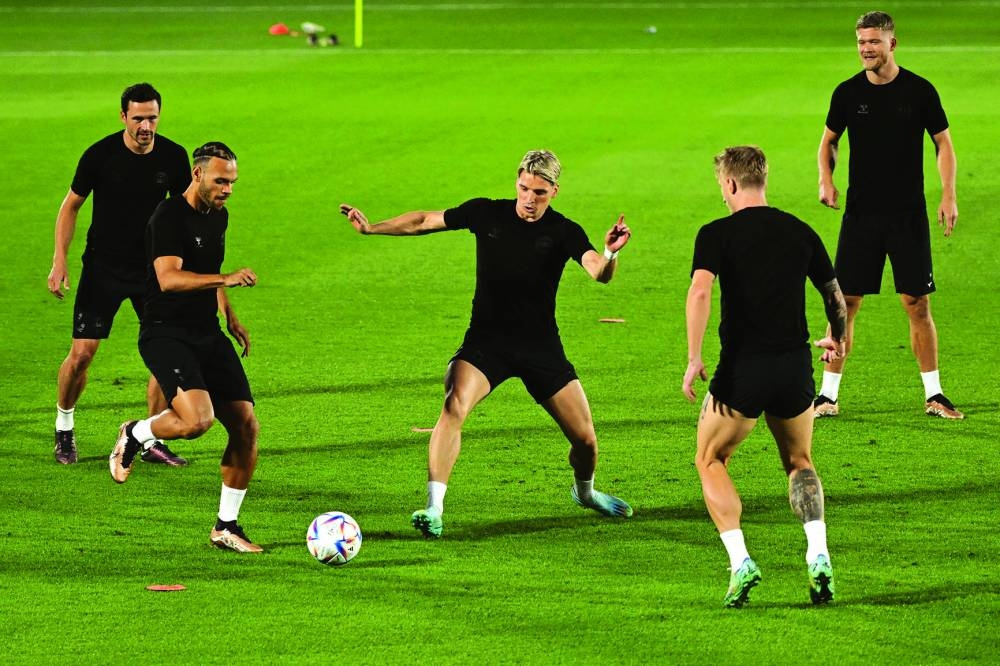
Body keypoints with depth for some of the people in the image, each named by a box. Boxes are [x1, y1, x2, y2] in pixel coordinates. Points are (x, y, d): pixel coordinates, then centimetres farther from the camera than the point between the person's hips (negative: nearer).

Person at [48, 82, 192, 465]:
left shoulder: (174, 157, -6)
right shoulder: (100, 155, -13)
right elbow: (70, 206, -1)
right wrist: (59, 261, -9)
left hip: (152, 268, 2)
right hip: (103, 269, -2)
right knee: (82, 353, -7)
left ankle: (151, 442, 7)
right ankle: (64, 426, 18)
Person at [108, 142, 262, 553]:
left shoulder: (218, 216, 13)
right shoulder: (169, 217, -14)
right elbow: (169, 278, -28)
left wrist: (229, 316, 23)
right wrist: (227, 279, -37)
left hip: (208, 335, 8)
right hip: (166, 334, -8)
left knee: (246, 426, -2)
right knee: (197, 419, -28)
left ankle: (226, 527, 11)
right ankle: (133, 435, 5)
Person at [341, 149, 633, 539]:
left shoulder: (563, 232, -8)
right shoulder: (486, 214, -3)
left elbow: (598, 273, -24)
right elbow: (425, 222, 7)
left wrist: (609, 255, -47)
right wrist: (371, 228, -2)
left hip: (541, 346, 0)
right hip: (485, 342, 0)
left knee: (585, 439, 1)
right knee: (454, 407, -29)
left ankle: (585, 491, 37)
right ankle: (434, 509, -27)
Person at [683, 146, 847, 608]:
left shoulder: (717, 234, -4)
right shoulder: (800, 232, 8)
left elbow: (700, 291, -20)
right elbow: (835, 297, 17)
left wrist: (693, 359, -16)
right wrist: (836, 341, 37)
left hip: (742, 370, -3)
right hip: (795, 368, 3)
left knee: (710, 461, 17)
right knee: (799, 463, 24)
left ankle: (740, 562, 0)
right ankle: (818, 556, 2)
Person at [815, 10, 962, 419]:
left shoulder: (919, 91, -3)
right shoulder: (848, 93, 1)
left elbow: (943, 143, 5)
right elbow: (829, 141, 15)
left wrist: (949, 195, -6)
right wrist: (826, 179, -4)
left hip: (908, 215, -1)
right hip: (860, 213, 1)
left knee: (917, 303, 0)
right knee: (845, 303, -1)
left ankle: (933, 395, 11)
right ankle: (828, 394, 6)